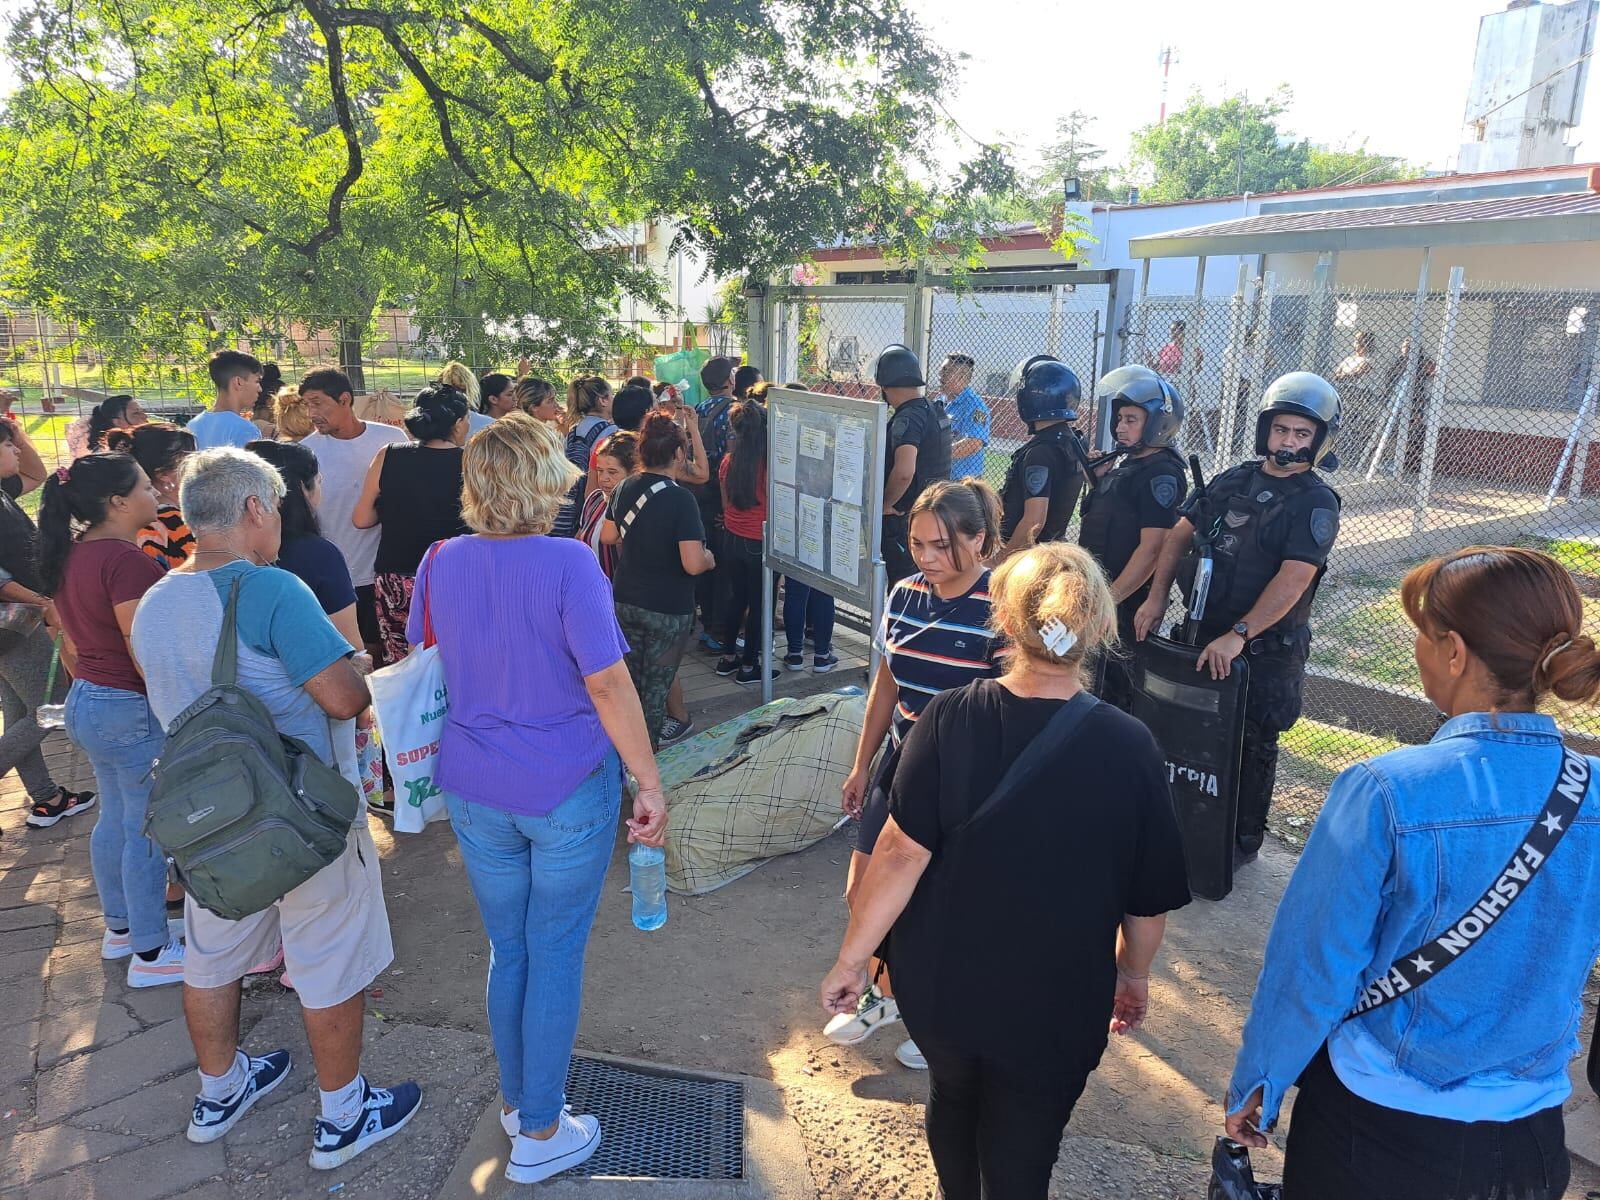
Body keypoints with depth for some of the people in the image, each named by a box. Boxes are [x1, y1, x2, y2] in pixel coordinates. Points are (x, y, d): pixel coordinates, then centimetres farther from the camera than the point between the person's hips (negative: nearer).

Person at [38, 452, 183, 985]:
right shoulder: (126, 561, -23)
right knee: (147, 831, 2)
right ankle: (150, 952, 14)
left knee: (114, 820, 21)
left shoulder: (69, 556, 6)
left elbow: (74, 631, 16)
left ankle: (120, 927, 37)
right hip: (132, 709, -10)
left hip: (85, 699, 10)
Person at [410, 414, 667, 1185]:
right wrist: (651, 784, -14)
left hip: (476, 793, 5)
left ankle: (514, 1099, 40)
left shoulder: (442, 563, -2)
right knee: (556, 954, 11)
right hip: (569, 789, -4)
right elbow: (608, 683, -20)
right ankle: (540, 1134, 26)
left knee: (507, 948, 21)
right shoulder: (568, 563, -18)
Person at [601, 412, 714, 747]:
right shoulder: (680, 499, -21)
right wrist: (709, 558, -6)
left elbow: (608, 536, 15)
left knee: (632, 680, 19)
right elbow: (693, 564, -26)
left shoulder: (624, 488, -1)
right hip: (667, 609, -6)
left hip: (625, 602, 6)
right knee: (656, 687, 8)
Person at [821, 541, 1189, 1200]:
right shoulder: (1130, 749, -18)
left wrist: (851, 959, -7)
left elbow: (902, 852, -19)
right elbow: (1149, 899, -8)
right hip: (1054, 1010, -2)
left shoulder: (948, 718, -20)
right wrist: (1133, 976, 11)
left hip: (940, 986, 2)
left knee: (952, 1097, 31)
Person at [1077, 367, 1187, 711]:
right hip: (1099, 594, 9)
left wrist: (1111, 599, -23)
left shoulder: (1161, 474, -16)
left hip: (1125, 600, -9)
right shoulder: (1124, 461, 11)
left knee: (1116, 685, 1)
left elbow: (1151, 549, -22)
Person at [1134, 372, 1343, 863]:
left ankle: (1244, 840, 24)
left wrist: (1238, 635, -29)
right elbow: (1181, 534, 9)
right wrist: (1157, 597, -3)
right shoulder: (1234, 480, 7)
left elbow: (1292, 580, -22)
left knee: (1251, 745, 7)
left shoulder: (1316, 504, -11)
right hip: (1206, 633, 5)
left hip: (1268, 648, -5)